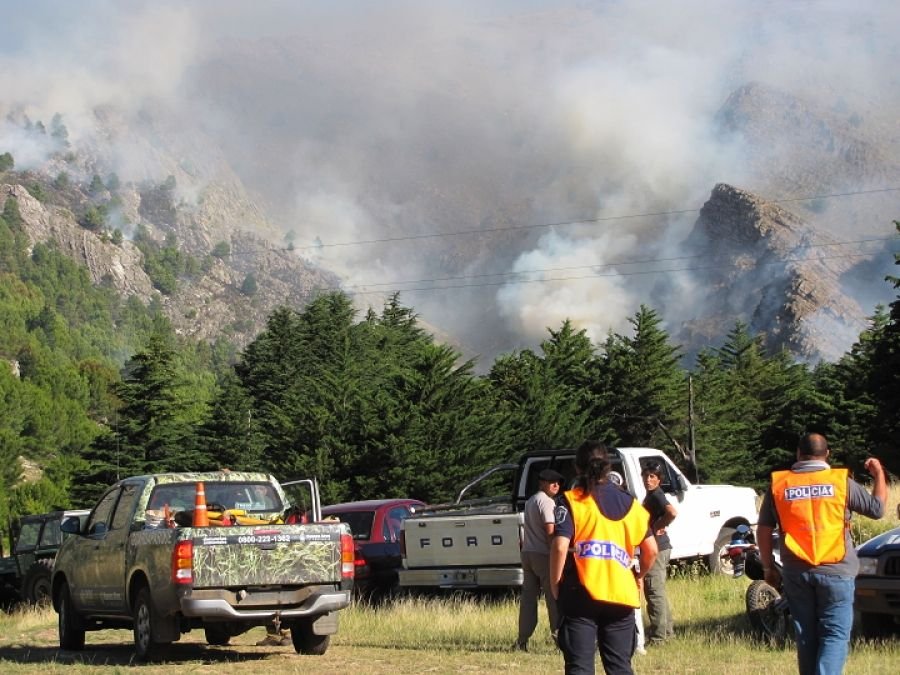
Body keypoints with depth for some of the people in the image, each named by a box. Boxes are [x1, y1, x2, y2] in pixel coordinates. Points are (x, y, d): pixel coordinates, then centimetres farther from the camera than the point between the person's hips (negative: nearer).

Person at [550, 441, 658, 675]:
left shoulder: (570, 501, -2)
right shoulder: (629, 503, 11)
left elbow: (560, 547, -14)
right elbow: (651, 550, 9)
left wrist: (555, 584, -2)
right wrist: (638, 576, 26)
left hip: (581, 595, -4)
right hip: (621, 594, 4)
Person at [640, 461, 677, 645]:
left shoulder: (656, 495, -16)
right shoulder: (651, 495, 14)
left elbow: (672, 513, -34)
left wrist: (658, 528, -20)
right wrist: (659, 527, 9)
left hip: (656, 548, -11)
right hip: (658, 547, 11)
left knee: (654, 592, -7)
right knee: (658, 592, 19)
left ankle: (658, 636, -4)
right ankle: (667, 630, 27)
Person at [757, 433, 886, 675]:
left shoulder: (778, 485, 3)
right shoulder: (841, 482, -3)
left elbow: (763, 531, 5)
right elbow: (877, 508, 7)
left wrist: (768, 567, 15)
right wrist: (879, 474, 22)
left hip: (797, 573, 2)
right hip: (836, 572, -2)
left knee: (806, 637, 13)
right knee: (836, 635, -1)